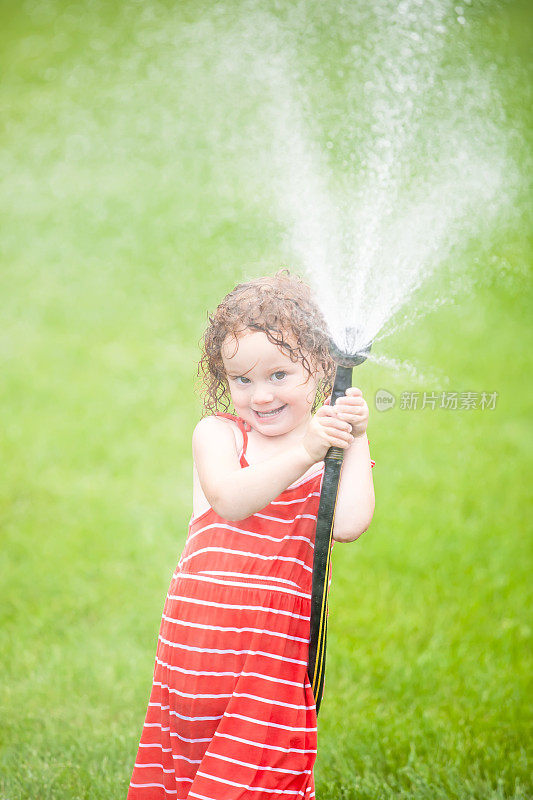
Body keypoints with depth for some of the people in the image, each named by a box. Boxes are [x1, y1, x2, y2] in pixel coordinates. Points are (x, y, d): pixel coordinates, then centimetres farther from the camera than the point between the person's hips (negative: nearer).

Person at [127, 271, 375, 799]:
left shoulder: (336, 449, 5)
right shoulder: (217, 434, 3)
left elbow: (348, 525, -13)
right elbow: (230, 501, -18)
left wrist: (355, 440, -12)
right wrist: (302, 453, -27)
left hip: (277, 648, 0)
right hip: (199, 635, 0)